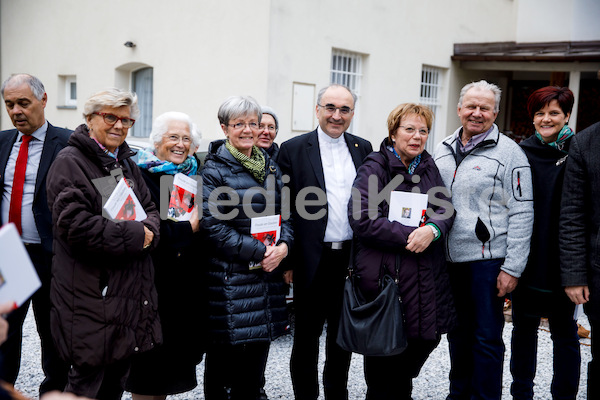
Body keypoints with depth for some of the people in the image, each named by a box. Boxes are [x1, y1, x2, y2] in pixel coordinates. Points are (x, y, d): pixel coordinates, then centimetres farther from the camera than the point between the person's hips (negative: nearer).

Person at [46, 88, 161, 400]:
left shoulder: (126, 164, 17)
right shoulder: (70, 162, -8)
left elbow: (151, 210, 16)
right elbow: (75, 224, -21)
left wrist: (149, 230, -8)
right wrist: (134, 236, -18)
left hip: (130, 292, 8)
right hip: (91, 296, -7)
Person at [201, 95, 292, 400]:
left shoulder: (270, 167, 13)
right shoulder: (214, 169, -6)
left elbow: (284, 213, 15)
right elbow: (212, 224, -13)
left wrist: (283, 246, -5)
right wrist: (258, 252, -16)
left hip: (267, 273, 6)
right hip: (229, 277, -5)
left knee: (257, 353, 12)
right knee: (224, 355, 3)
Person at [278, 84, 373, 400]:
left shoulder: (363, 149, 8)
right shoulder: (293, 149, -3)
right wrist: (286, 261, -8)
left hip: (352, 259, 4)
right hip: (312, 262, -3)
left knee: (342, 333, 17)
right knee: (306, 335, 9)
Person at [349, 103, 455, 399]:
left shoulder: (429, 167, 13)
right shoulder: (374, 168, -7)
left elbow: (446, 208, 7)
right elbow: (362, 219, -16)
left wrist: (432, 230, -16)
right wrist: (409, 236, -18)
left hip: (427, 274, 6)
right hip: (384, 272, -6)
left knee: (426, 337, 12)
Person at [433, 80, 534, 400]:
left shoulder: (509, 152, -6)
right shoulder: (443, 150, 11)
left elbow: (521, 214, -9)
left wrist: (512, 268, -13)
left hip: (488, 259, -5)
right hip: (448, 259, 6)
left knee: (486, 337, 3)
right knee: (457, 333, 17)